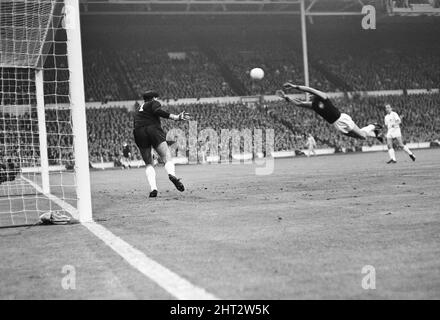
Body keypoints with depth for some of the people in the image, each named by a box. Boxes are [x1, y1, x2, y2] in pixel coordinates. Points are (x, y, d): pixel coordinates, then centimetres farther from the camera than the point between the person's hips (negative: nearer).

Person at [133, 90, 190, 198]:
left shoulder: (138, 110, 32)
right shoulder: (154, 103, 14)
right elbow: (158, 111, -8)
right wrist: (175, 117, -12)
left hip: (139, 134, 5)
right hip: (153, 130, -5)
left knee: (149, 164, 11)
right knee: (167, 158, -12)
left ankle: (153, 188, -10)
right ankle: (172, 175, -45)